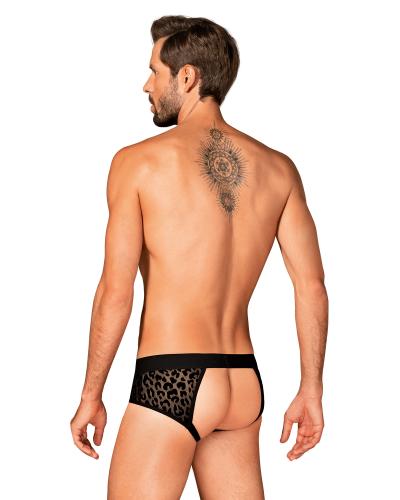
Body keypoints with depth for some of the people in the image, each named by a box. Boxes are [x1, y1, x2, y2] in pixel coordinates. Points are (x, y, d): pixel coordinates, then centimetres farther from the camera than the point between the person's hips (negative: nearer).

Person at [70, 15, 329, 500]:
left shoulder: (138, 162, -7)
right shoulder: (277, 168, 6)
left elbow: (115, 295, -9)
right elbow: (312, 287, 4)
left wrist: (90, 396, 0)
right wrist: (311, 391, 11)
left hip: (169, 385, -5)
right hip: (245, 386, 6)